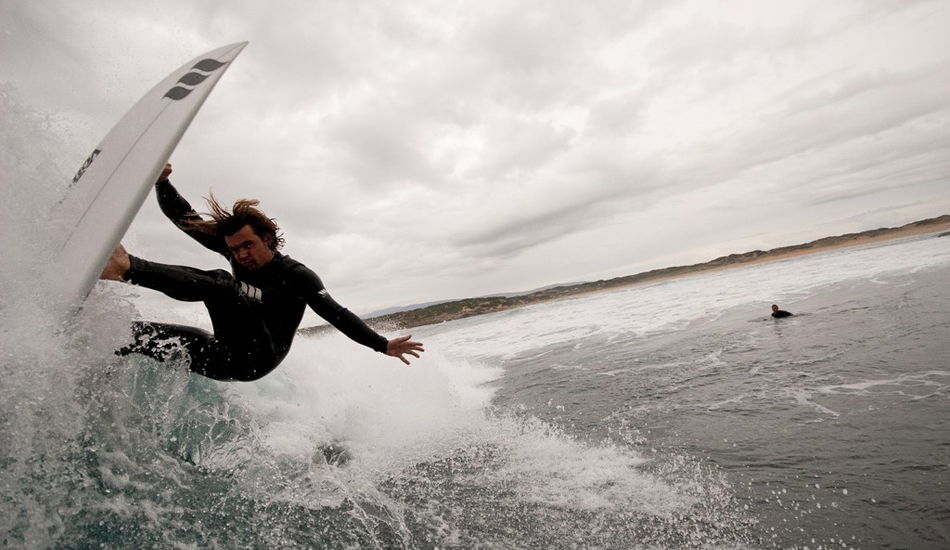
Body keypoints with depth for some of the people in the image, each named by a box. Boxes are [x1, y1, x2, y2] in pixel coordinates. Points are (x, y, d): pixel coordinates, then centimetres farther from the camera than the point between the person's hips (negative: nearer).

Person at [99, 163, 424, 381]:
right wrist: (162, 181, -9)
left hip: (259, 357, -7)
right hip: (226, 358, 8)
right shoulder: (239, 254, 7)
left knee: (218, 283, -26)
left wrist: (382, 345, -24)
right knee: (131, 334, -3)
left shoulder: (296, 275, -9)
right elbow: (183, 217, 9)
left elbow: (336, 314, -15)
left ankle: (126, 266, -31)